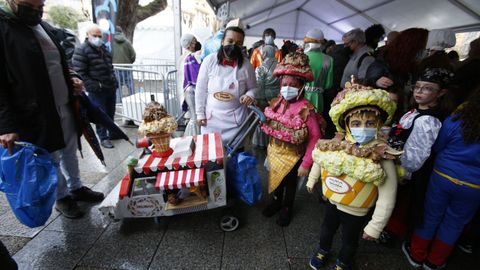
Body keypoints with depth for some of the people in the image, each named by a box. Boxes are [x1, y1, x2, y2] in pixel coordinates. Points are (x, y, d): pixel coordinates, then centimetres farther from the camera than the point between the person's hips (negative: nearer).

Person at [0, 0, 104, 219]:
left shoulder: (44, 26, 10)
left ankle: (76, 188, 37)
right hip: (35, 115, -6)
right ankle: (62, 198, 29)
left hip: (65, 108, 7)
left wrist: (72, 78, 3)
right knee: (51, 160, 9)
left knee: (70, 152, 18)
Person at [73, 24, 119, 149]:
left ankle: (112, 132, 30)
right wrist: (94, 86, -18)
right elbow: (79, 73, -13)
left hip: (111, 87, 7)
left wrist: (114, 81, 16)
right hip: (97, 91, -7)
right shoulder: (81, 50, -9)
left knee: (111, 113, 15)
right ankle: (103, 137, 10)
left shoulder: (103, 48, 16)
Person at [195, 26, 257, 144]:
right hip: (211, 117, 1)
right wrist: (200, 113, -2)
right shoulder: (210, 61, -8)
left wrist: (250, 95, -17)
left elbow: (253, 87, 6)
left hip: (236, 119, 0)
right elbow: (200, 89, -3)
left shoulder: (246, 65, -7)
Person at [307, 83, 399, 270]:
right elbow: (319, 159, 1)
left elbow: (387, 198, -22)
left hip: (356, 212, -3)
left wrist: (375, 227, -18)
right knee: (326, 229, 29)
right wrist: (312, 180, 14)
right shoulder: (337, 146, -20)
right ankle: (323, 250, 60)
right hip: (332, 203, 3)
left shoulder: (383, 159, -28)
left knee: (349, 240, 25)